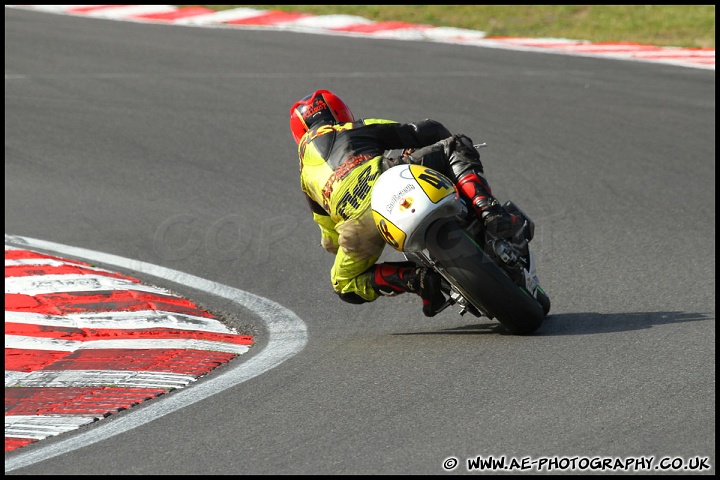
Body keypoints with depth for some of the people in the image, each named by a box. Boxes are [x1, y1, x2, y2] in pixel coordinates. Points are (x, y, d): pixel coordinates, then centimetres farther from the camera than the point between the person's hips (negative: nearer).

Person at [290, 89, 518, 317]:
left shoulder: (306, 172, 37)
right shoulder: (359, 128, 29)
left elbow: (330, 240, 40)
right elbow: (428, 131, 23)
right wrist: (457, 147, 43)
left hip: (358, 224, 2)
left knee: (346, 285, 26)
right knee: (455, 147, 16)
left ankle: (415, 278, 1)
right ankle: (488, 210, -9)